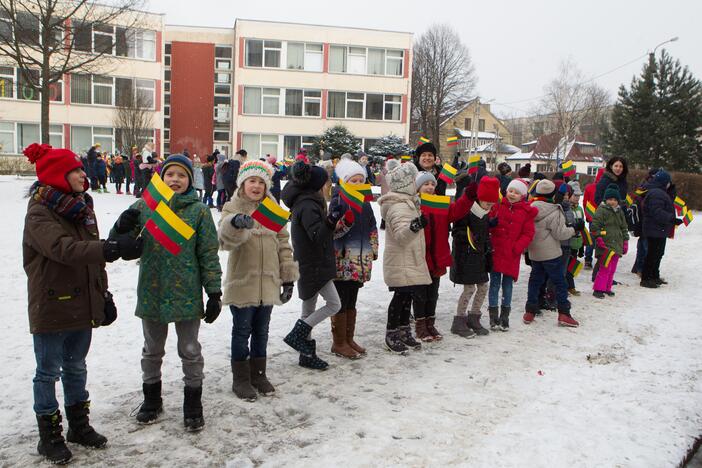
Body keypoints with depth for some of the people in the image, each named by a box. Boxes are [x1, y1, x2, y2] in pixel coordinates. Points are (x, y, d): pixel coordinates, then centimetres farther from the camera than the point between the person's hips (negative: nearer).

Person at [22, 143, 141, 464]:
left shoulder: (82, 208, 8)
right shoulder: (39, 214, -15)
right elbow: (63, 249, -32)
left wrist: (103, 295, 14)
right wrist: (113, 249, -40)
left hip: (82, 305, 7)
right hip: (50, 308, -7)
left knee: (76, 368, 19)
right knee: (48, 372, 7)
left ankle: (79, 425, 34)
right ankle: (50, 436, 22)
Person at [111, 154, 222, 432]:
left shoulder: (198, 211, -6)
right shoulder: (144, 206, -1)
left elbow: (209, 255, -4)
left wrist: (214, 293, -6)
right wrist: (122, 226, -23)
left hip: (187, 294, -2)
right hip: (152, 292, 3)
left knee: (190, 351, 11)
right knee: (152, 350, 19)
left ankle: (193, 404, 28)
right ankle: (151, 399, 39)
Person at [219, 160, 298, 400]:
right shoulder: (233, 208, -6)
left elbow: (283, 245, 11)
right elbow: (226, 240, -25)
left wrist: (288, 277, 8)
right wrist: (235, 223, -47)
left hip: (268, 284, 4)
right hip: (241, 283, -4)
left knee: (261, 332, 16)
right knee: (242, 332, 6)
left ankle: (258, 374, 32)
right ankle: (240, 378, 21)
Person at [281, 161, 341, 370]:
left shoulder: (302, 201, 13)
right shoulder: (308, 205, -18)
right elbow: (317, 236, -26)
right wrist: (331, 221, -37)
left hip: (309, 264, 10)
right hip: (314, 266, -10)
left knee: (309, 310, 14)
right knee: (334, 304, -6)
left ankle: (307, 354, 22)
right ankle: (297, 335, -2)